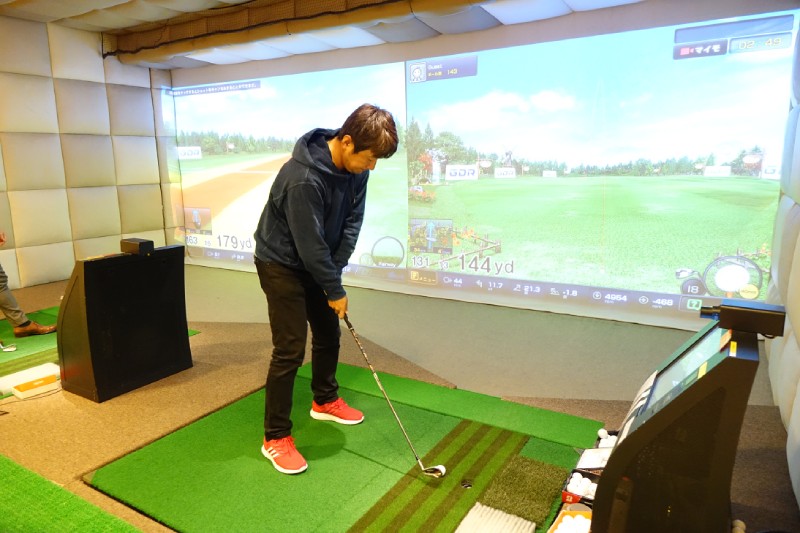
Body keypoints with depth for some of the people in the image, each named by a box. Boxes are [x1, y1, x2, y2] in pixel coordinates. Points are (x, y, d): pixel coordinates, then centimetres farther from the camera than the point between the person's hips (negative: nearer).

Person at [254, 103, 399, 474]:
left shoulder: (355, 166, -10)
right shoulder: (303, 178, -34)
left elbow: (352, 221, -5)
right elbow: (310, 245, -28)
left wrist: (335, 271, -11)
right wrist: (335, 291, -17)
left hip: (316, 261, 8)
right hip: (282, 263, -8)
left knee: (329, 332, 16)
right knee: (290, 348, -7)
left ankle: (325, 401, 38)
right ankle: (275, 438, 8)